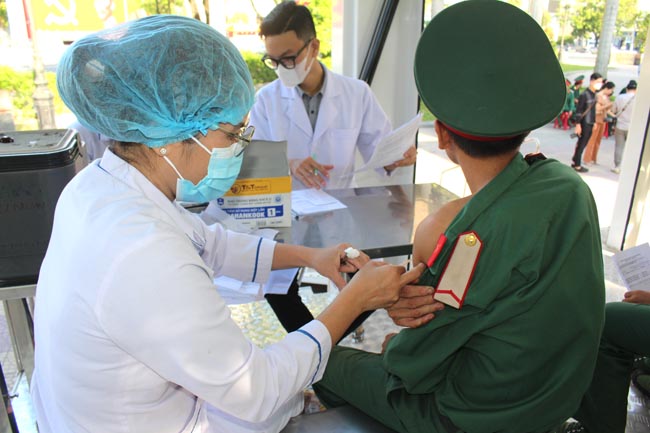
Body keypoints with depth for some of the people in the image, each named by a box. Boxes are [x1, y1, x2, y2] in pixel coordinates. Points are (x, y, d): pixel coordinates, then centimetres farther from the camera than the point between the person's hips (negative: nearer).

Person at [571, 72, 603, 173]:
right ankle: (577, 166, 9)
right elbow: (578, 110, -15)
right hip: (584, 124, -7)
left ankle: (574, 161, 22)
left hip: (591, 123, 7)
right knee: (581, 144, 0)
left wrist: (594, 122, 16)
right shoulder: (584, 94, -14)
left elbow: (593, 109, 17)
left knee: (582, 144, 12)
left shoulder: (594, 94, 10)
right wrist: (578, 124, -17)